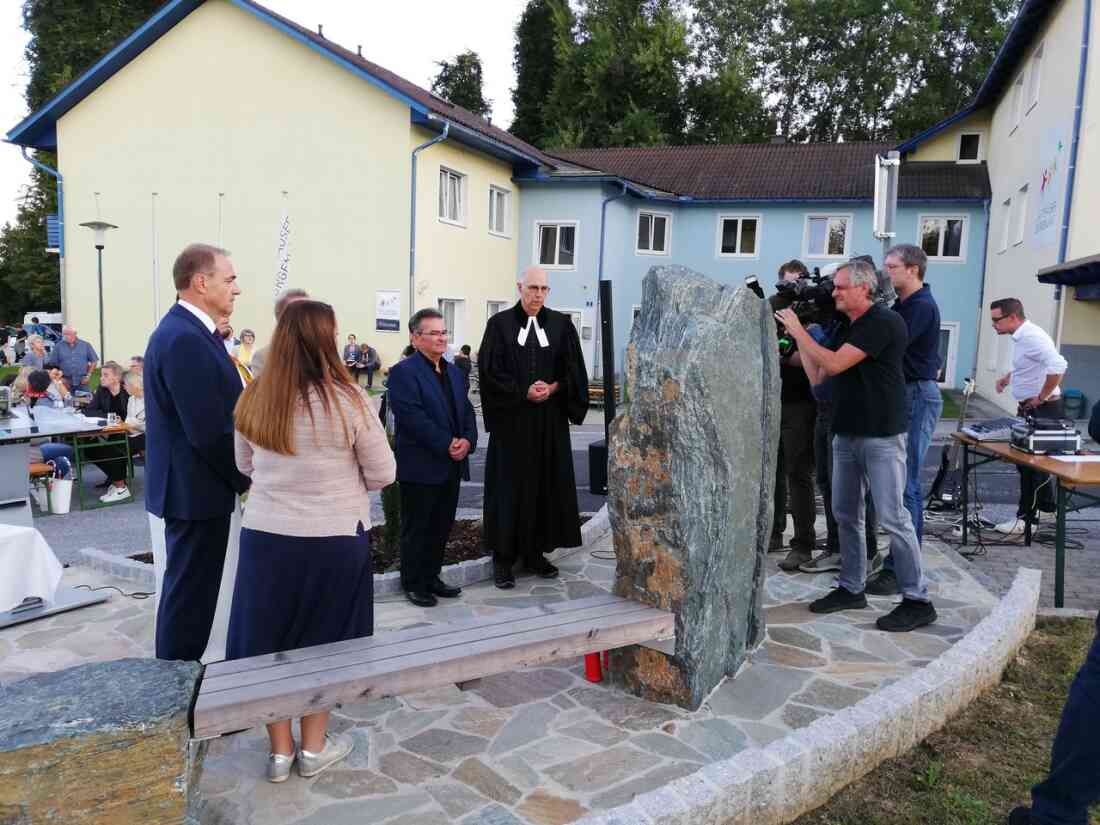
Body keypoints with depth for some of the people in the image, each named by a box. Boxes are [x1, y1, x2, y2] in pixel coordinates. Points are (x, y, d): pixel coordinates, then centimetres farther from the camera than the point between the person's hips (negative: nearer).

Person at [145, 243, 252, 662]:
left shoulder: (186, 331, 12)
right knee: (191, 592, 2)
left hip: (190, 484, 10)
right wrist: (245, 480, -11)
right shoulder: (184, 339, -21)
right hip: (197, 488, -10)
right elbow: (208, 431, -24)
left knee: (188, 589, 20)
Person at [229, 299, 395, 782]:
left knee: (269, 640, 16)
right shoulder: (347, 399, -16)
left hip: (265, 534, 3)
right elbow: (382, 474, -8)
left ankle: (280, 750, 29)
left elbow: (246, 466, 11)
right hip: (334, 538, -3)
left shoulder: (253, 399, -4)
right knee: (323, 640, 15)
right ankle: (314, 747, 29)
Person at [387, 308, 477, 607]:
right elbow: (412, 417, -20)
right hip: (420, 467, -7)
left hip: (452, 466, 7)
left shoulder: (453, 371, 15)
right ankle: (413, 583, 17)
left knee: (442, 526, 13)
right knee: (416, 529, 5)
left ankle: (431, 577, 27)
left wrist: (467, 441, -6)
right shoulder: (403, 372, -10)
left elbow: (467, 411, 13)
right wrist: (446, 445, -20)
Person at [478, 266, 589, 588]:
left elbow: (574, 370, 6)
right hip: (511, 420, -3)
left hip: (550, 420, 3)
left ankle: (535, 552, 19)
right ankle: (504, 558, 9)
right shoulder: (500, 324, 0)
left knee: (546, 484, 7)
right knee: (510, 486, 0)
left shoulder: (561, 324, 6)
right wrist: (523, 392, -14)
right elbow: (489, 371, -5)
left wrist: (553, 388, -12)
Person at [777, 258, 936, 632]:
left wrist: (799, 330, -9)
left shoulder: (884, 322, -12)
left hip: (881, 436, -9)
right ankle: (851, 588, 23)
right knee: (845, 514, 12)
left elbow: (835, 364, -19)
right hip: (846, 433, 9)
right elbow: (816, 375, 15)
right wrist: (799, 336, 10)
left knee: (893, 517, -6)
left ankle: (917, 600, 3)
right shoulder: (847, 328, 15)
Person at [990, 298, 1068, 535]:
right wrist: (1009, 376, 12)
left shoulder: (1032, 337, -22)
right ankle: (1047, 506, 33)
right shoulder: (1021, 336, 9)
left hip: (1041, 410, -10)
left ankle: (1026, 518, 7)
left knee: (1030, 463, -3)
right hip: (1028, 409, 10)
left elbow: (1058, 366, -34)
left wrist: (1041, 397, -24)